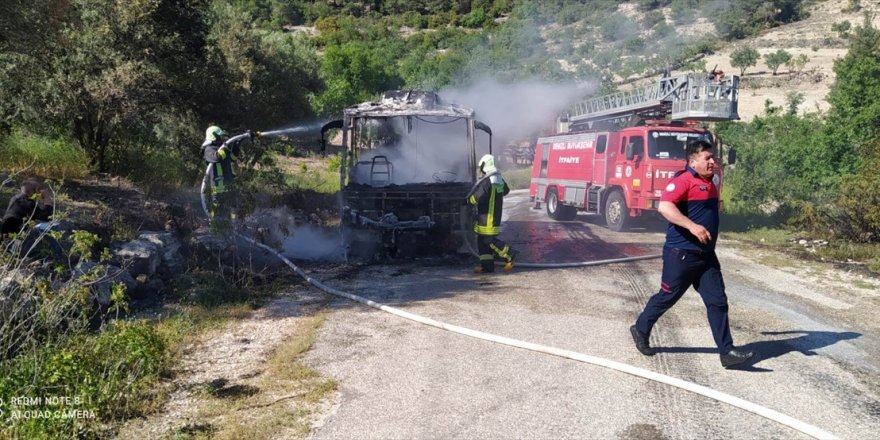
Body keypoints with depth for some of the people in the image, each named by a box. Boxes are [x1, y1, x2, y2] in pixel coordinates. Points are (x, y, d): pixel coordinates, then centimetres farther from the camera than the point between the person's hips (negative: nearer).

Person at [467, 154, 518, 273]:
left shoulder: (486, 181, -20)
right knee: (483, 240, 12)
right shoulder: (499, 179, 10)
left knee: (489, 240, -3)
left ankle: (510, 255, 0)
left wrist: (468, 200, -4)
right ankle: (487, 265, 12)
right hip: (495, 214, 9)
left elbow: (477, 198, -25)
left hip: (488, 216, -9)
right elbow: (506, 190, 28)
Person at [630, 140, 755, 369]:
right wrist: (692, 226, -33)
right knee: (667, 297, 6)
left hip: (706, 255, 8)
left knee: (717, 301, 3)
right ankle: (641, 329, 28)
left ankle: (727, 352, 5)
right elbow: (664, 206, -29)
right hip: (681, 253, -8)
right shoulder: (684, 180, -14)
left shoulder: (711, 182, 14)